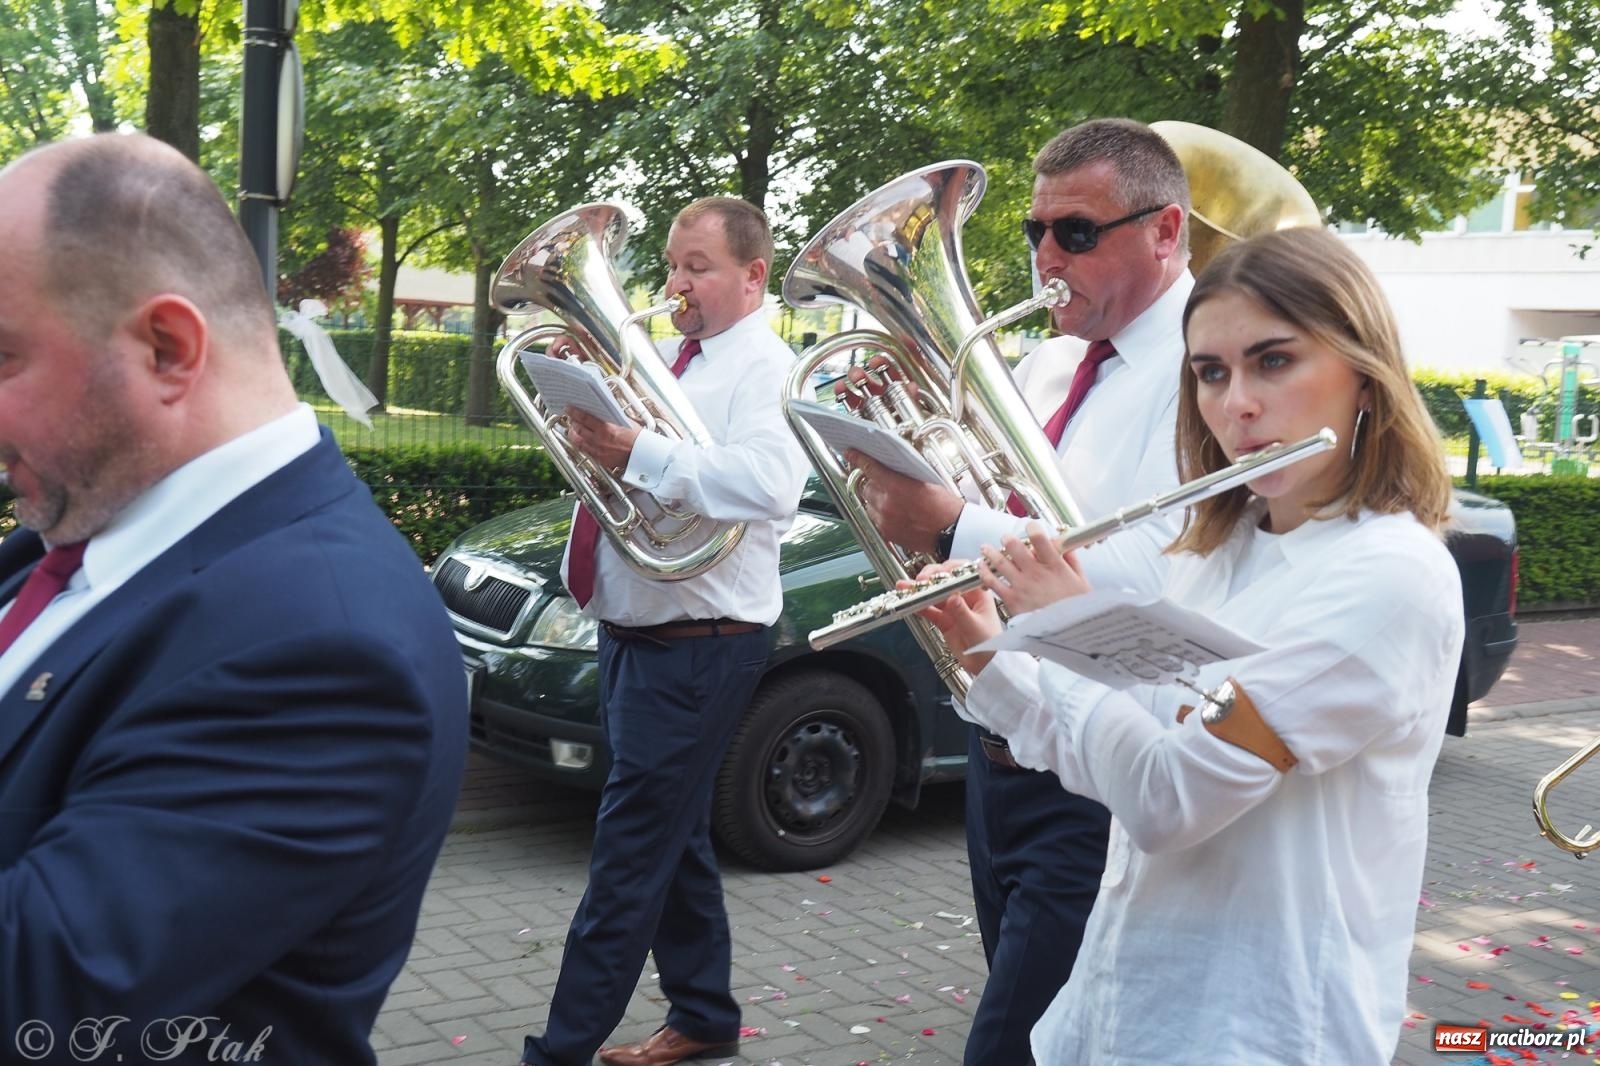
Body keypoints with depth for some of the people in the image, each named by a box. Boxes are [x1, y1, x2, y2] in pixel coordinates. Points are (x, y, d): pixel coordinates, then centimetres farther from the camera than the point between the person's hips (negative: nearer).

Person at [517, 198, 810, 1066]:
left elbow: (770, 483, -29)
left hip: (696, 647, -9)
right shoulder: (664, 358, 13)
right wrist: (587, 414, -3)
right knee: (674, 837, 18)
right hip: (632, 632, 9)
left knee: (631, 849, -5)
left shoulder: (766, 370, -11)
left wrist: (639, 453, -34)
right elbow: (607, 428, 19)